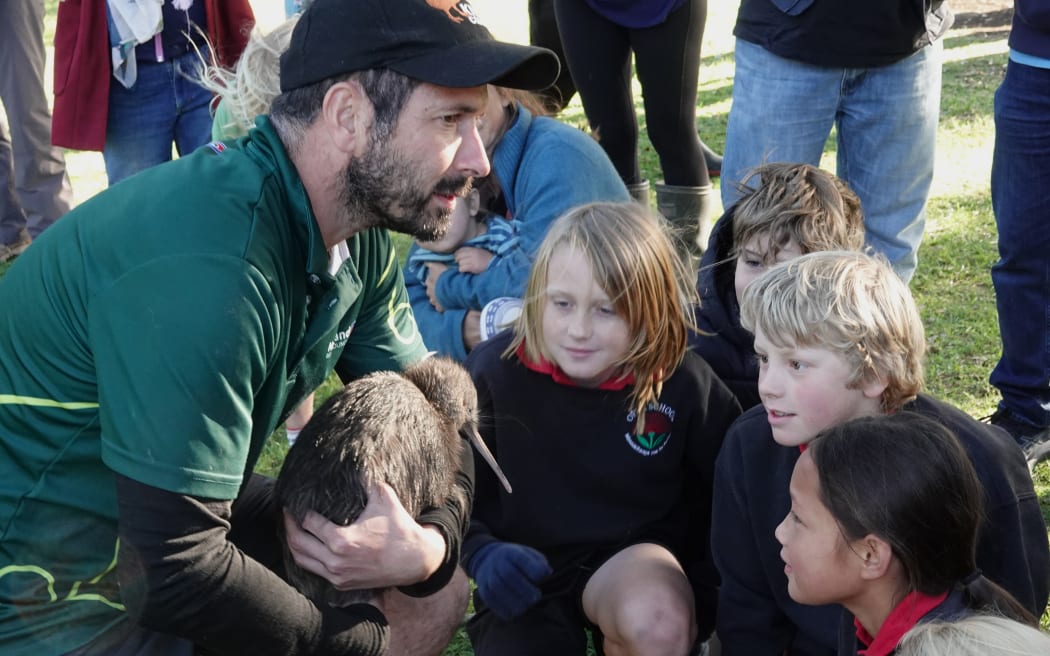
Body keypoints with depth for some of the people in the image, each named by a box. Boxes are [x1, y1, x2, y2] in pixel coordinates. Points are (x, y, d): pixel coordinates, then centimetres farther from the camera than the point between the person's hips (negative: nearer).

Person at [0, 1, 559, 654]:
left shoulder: (357, 233, -6)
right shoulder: (208, 263, -32)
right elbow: (178, 571, -31)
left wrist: (431, 541, -18)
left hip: (190, 511, 8)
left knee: (438, 588, 5)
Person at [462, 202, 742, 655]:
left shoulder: (683, 383, -15)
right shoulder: (495, 369, -17)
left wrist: (693, 598, -8)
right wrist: (480, 554, -21)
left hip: (638, 560, -1)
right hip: (526, 581, 1)